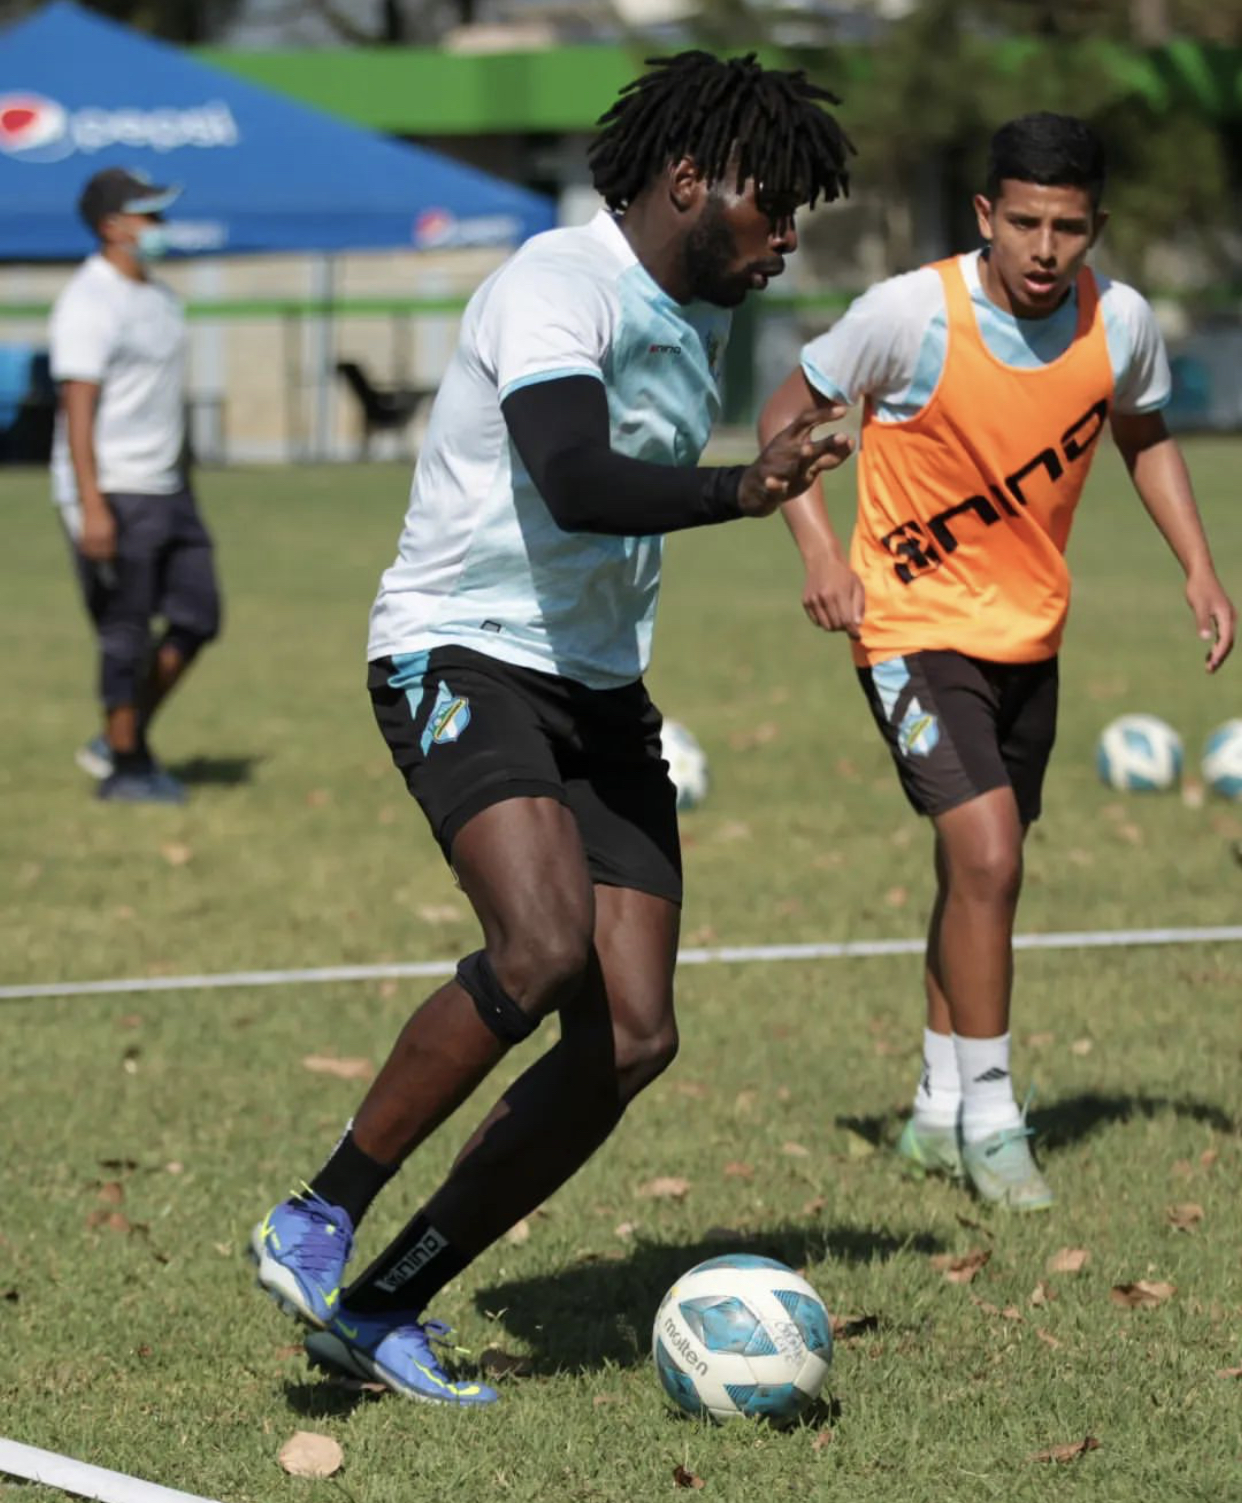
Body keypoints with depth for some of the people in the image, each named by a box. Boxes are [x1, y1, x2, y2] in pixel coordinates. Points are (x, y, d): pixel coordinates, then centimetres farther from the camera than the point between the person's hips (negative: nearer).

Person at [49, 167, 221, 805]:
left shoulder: (160, 297, 14)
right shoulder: (90, 303, -15)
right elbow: (78, 409, -21)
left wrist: (181, 484, 21)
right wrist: (91, 507, -27)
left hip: (165, 489, 9)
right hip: (112, 492, -9)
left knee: (197, 617, 8)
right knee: (126, 636, -4)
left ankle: (121, 743, 18)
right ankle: (125, 769, 7)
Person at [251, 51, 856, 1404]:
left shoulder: (698, 318, 15)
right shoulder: (558, 284, -14)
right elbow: (576, 486, -31)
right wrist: (741, 492, -37)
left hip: (598, 687, 9)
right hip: (460, 659, -9)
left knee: (632, 1038, -5)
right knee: (545, 951, -30)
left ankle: (379, 1308, 5)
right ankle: (315, 1226, -12)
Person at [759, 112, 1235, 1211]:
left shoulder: (1122, 324, -9)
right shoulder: (911, 314, -21)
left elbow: (1144, 435, 13)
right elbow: (788, 415, -7)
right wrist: (821, 553, -20)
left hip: (1030, 632, 5)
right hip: (915, 625, -5)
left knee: (979, 869, 15)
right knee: (988, 857, -18)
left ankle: (940, 1112, 29)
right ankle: (989, 1121, -5)